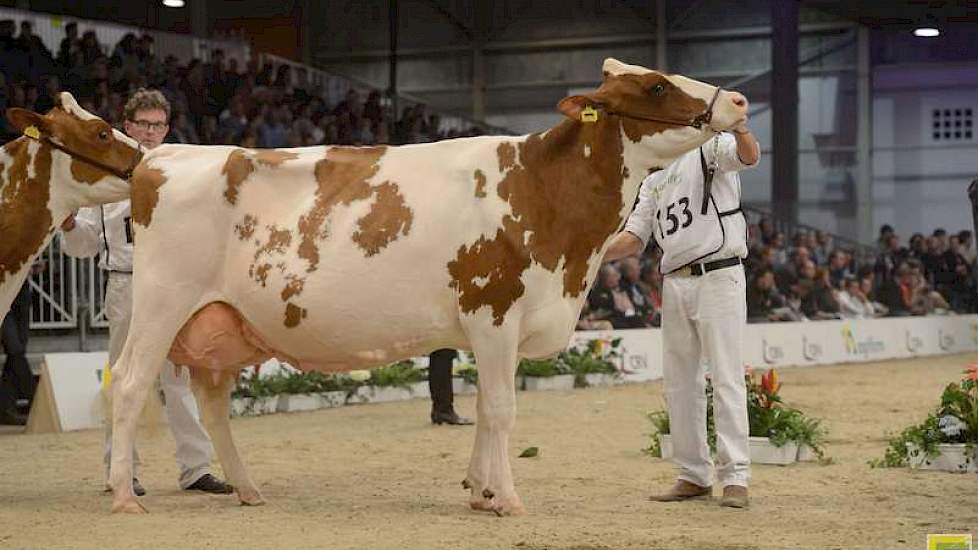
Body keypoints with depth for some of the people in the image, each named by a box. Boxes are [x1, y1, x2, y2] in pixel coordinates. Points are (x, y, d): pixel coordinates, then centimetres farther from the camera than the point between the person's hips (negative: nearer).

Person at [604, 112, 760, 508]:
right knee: (679, 383, 9)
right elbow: (634, 237, 14)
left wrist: (739, 128, -47)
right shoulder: (652, 181, 20)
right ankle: (694, 476, 17)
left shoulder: (710, 146, -2)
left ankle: (735, 478, -10)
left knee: (726, 379, -9)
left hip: (718, 277, -8)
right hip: (674, 282, 8)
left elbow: (749, 156, -23)